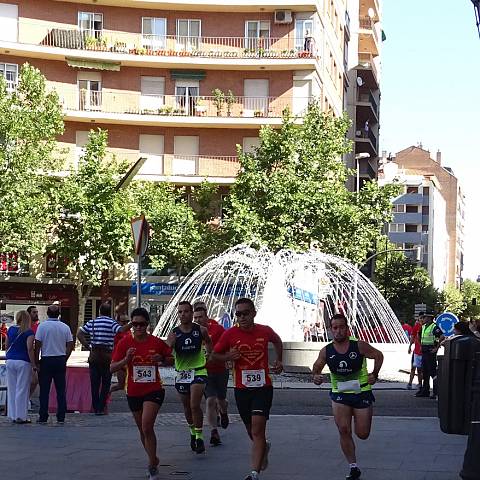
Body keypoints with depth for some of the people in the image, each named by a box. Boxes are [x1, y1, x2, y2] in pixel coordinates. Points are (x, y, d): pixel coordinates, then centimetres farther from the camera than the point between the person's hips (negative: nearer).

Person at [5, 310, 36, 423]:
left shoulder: (11, 329, 8)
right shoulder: (29, 332, -8)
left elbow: (7, 346, 14)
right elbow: (30, 348, -17)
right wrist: (33, 364, -12)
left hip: (10, 361, 5)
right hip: (23, 362, -5)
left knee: (11, 389, 10)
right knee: (22, 390, 0)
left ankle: (13, 415, 13)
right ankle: (21, 416, 1)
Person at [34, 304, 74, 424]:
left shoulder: (42, 326, -6)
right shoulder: (65, 327, 3)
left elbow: (37, 345, -8)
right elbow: (70, 345, 3)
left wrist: (36, 361, -1)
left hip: (46, 360, -2)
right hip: (61, 360, 3)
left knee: (44, 390, 3)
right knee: (61, 390, 6)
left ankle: (43, 417, 4)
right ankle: (61, 417, 6)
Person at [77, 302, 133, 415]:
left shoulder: (92, 322, 7)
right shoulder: (111, 323, -6)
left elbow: (79, 334, 3)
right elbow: (121, 330, -25)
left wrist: (87, 346, 4)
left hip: (94, 356, 3)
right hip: (107, 356, -3)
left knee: (94, 384, 9)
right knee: (105, 384, 5)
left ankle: (95, 408, 11)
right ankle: (101, 408, 2)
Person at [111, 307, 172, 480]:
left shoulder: (157, 343, -5)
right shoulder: (125, 343, -5)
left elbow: (171, 360, 10)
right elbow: (112, 368, -6)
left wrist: (161, 359, -12)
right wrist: (126, 359, -23)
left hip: (154, 390, -3)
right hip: (134, 392, 3)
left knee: (147, 427, -19)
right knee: (143, 430, 15)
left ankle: (152, 466, -8)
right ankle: (153, 460, 36)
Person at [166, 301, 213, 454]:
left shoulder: (201, 331, -5)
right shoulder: (174, 333, -6)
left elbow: (208, 342, 17)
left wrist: (209, 354, 12)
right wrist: (170, 344, -30)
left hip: (198, 371, -3)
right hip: (181, 373, 3)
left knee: (195, 405, -17)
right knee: (187, 407, 17)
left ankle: (199, 436, -7)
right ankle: (192, 431, 39)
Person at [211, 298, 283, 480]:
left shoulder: (265, 331, -3)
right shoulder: (230, 334, -6)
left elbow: (277, 341, 21)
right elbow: (214, 355, 5)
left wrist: (279, 360, 11)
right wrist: (228, 357, -15)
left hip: (263, 387, -2)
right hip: (242, 388, 2)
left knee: (257, 428, -15)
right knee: (251, 430, 16)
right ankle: (264, 447, 50)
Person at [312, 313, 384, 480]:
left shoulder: (359, 346, -11)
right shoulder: (326, 351, -4)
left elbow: (378, 355, 3)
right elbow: (317, 366, 10)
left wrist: (374, 374, -6)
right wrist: (316, 376, -11)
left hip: (362, 393, -1)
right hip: (340, 394, 1)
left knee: (362, 434, 3)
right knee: (344, 430, -11)